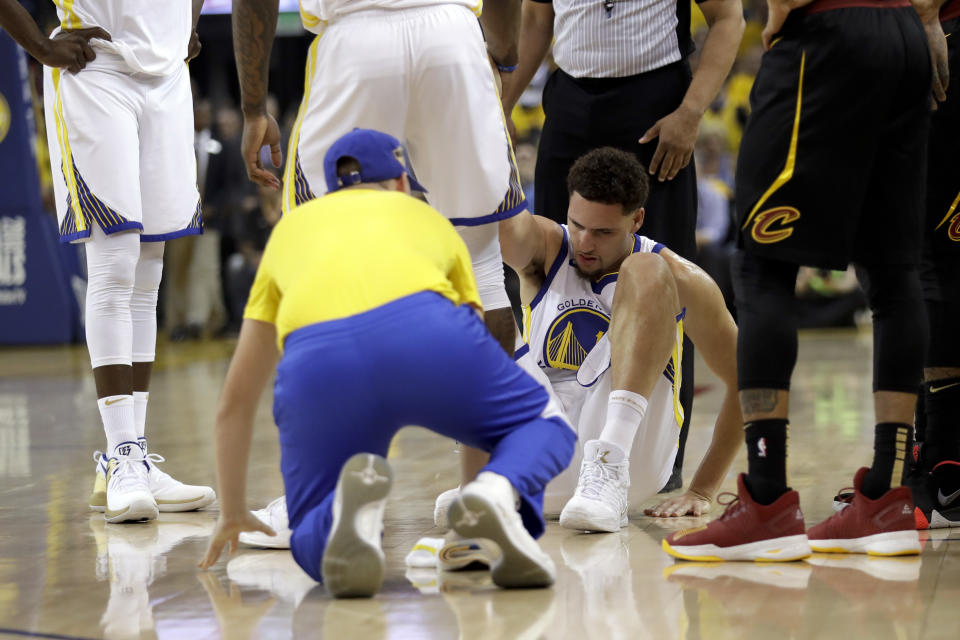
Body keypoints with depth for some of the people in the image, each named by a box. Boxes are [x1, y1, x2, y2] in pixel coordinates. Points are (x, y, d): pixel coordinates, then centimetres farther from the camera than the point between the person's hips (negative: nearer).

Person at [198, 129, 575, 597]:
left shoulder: (290, 229, 40)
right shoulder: (428, 218, 38)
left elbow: (235, 398, 43)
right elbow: (477, 385, 46)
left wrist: (233, 514, 54)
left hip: (316, 362, 1)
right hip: (424, 329, 0)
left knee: (315, 541, 19)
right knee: (544, 426, 26)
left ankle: (344, 508, -19)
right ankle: (499, 492, -10)